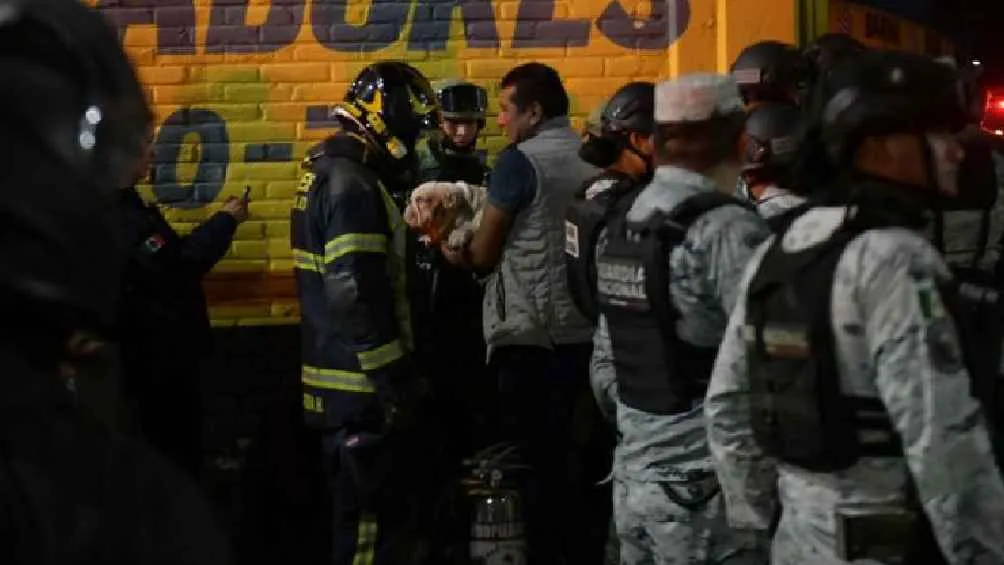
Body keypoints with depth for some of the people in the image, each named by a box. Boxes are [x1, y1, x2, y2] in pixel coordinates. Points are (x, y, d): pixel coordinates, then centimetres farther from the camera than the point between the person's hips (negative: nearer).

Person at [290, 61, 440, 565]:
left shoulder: (329, 172, 14)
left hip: (345, 382, 10)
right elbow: (358, 300, -25)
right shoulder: (352, 185, -19)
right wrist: (397, 383, -20)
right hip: (362, 388, -10)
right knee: (375, 522, -3)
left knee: (394, 504, 19)